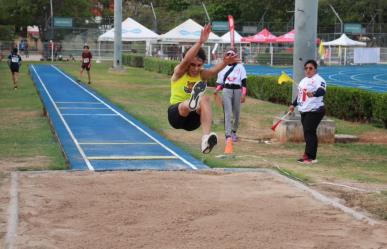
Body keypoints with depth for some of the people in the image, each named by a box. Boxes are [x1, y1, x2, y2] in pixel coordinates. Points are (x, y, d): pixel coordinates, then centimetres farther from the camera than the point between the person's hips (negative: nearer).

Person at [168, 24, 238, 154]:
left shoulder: (201, 74, 4)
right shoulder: (179, 72, -3)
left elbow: (213, 70, -19)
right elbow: (186, 60, -25)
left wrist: (224, 63, -42)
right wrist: (200, 42, -39)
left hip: (193, 120, 2)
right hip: (176, 115, -2)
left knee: (205, 99, -30)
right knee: (185, 106, -36)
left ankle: (206, 138, -46)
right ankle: (192, 102, -75)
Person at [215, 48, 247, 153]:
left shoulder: (240, 67, 8)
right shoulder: (223, 67, 14)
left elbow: (244, 81, 1)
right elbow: (220, 83, 16)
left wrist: (243, 94, -9)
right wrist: (217, 90, -5)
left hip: (237, 90, 0)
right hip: (226, 90, 0)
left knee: (236, 114, 6)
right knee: (227, 114, -13)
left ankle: (234, 132, 31)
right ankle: (228, 136, -21)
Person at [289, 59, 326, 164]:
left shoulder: (318, 80, -12)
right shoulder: (304, 80, 18)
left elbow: (322, 91, -31)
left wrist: (313, 94, -50)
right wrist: (293, 105, 29)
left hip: (314, 111, -9)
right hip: (303, 110, 9)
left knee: (309, 132, -12)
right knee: (307, 133, 8)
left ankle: (310, 156, -10)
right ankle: (310, 156, 13)